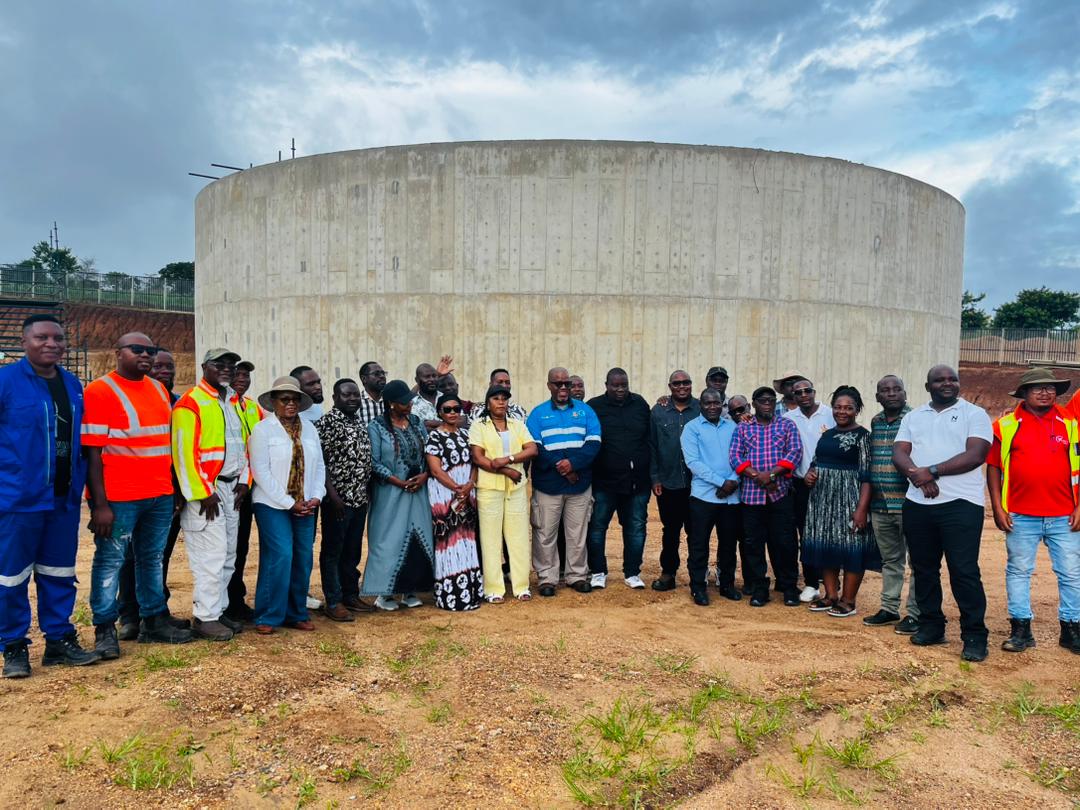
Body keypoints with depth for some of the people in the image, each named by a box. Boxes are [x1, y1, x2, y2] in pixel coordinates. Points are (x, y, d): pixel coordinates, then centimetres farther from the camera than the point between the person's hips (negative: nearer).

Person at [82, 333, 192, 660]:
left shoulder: (159, 389, 12)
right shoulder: (99, 391, -8)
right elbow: (91, 452, -11)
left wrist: (173, 488, 14)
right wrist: (100, 504, -16)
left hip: (160, 496, 6)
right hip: (118, 498, -6)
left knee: (153, 559, 14)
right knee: (110, 561, 4)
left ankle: (154, 620, 25)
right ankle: (105, 629, 16)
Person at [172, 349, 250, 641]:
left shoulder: (234, 402, 15)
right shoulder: (190, 403, -10)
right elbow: (184, 452, -15)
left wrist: (243, 481, 8)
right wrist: (203, 493, -17)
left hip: (232, 488, 8)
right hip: (205, 490, -8)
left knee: (228, 556, 11)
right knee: (210, 555, -6)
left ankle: (218, 610, 21)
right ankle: (205, 617, 3)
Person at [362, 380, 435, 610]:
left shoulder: (416, 423, 10)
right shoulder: (376, 427, -5)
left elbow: (428, 453, 11)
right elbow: (374, 462, -11)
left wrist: (424, 475, -7)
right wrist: (399, 482, -15)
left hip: (418, 490, 5)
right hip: (390, 493, -5)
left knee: (418, 537, 5)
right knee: (390, 538, -2)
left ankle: (409, 590, 15)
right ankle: (383, 593, 8)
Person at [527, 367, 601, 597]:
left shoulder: (585, 410, 9)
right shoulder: (538, 413, 5)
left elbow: (594, 442, -2)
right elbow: (534, 447, -5)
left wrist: (574, 462, -16)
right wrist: (558, 466, -17)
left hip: (580, 483, 1)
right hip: (547, 485, -1)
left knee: (578, 533, 8)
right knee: (545, 533, 3)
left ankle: (578, 575, 21)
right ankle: (547, 578, 14)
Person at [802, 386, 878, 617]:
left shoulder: (862, 435, -6)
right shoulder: (827, 434, 13)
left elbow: (866, 475, -12)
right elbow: (816, 462, 22)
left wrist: (862, 508, -20)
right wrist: (809, 474, -1)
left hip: (848, 499, -6)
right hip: (823, 498, 6)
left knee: (850, 546, -1)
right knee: (825, 545, 9)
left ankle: (848, 600, 10)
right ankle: (831, 595, 21)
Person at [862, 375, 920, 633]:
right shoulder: (875, 422, 12)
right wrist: (868, 502, 17)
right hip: (880, 505, 6)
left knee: (917, 560, 2)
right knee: (890, 560, 16)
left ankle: (915, 614, 11)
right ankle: (889, 609, 25)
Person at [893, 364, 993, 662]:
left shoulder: (975, 414, 2)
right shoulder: (913, 417, 15)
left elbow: (976, 455, -11)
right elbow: (899, 453, 4)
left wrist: (933, 471, -17)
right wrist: (917, 475, -15)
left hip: (961, 503, -4)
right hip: (917, 503, 5)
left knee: (964, 571, -6)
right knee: (923, 569, 11)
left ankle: (975, 635, 4)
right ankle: (931, 626, 23)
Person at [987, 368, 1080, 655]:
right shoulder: (1006, 426, 1)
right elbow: (993, 467, 2)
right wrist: (998, 508, -3)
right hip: (1021, 517, -1)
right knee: (1018, 571, 6)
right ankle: (1020, 630, 16)